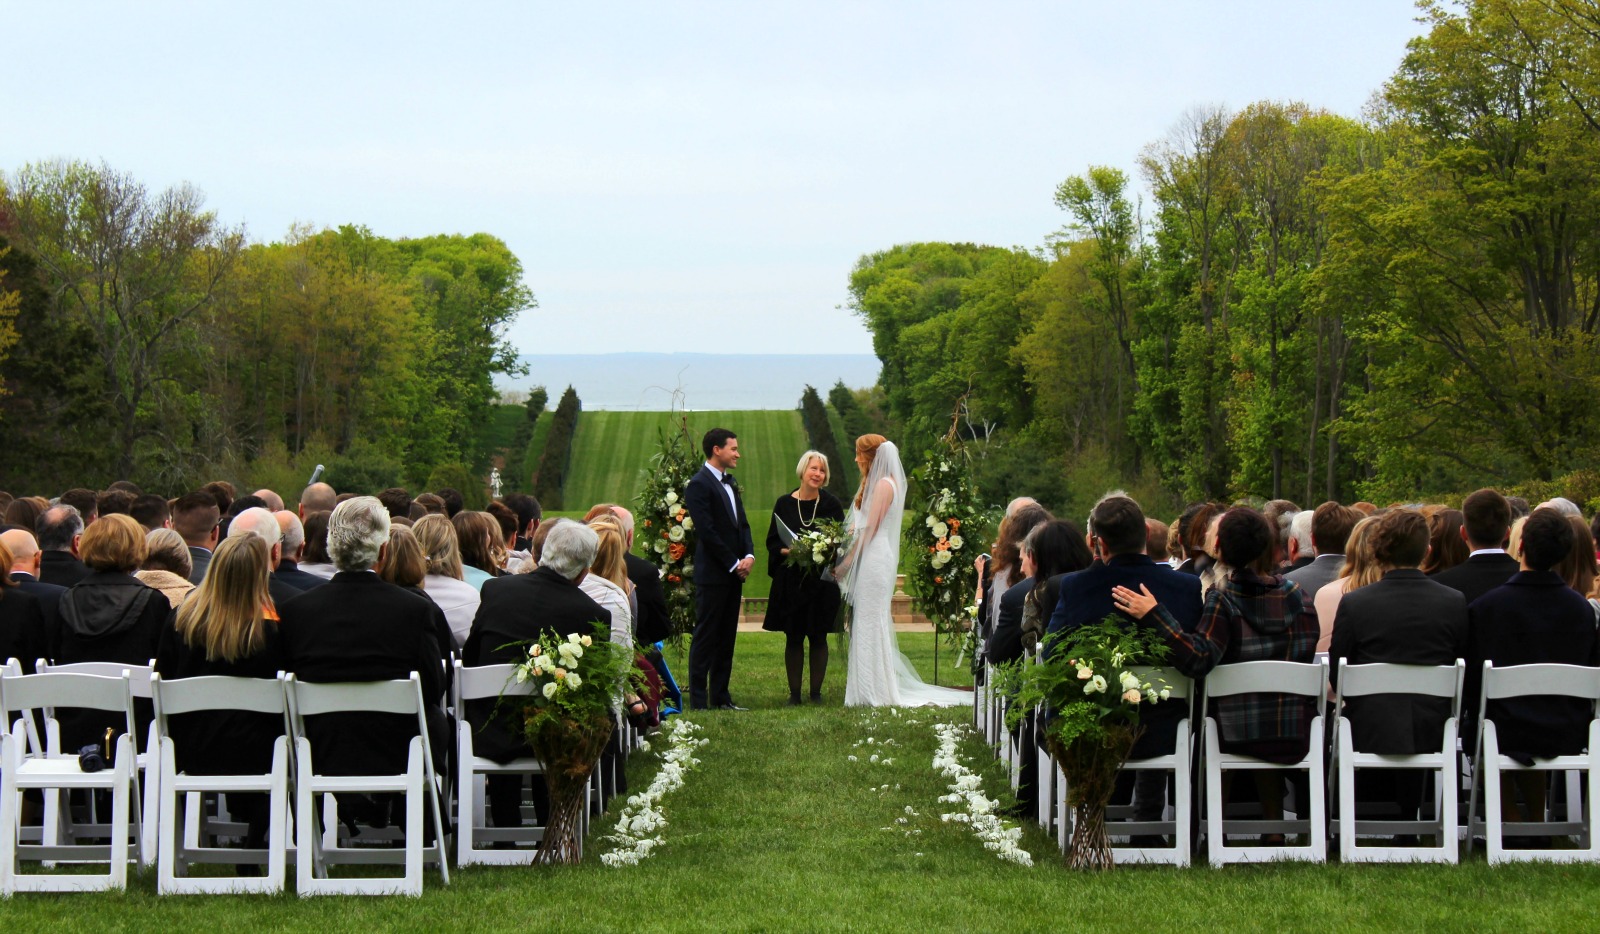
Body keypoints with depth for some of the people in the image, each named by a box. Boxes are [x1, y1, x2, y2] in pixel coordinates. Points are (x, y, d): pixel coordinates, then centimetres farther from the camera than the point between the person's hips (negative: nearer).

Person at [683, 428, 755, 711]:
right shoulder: (699, 485, -11)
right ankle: (698, 701, -2)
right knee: (705, 637, -4)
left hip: (734, 573, 8)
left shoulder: (729, 483, 17)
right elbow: (707, 531, -16)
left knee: (727, 637, 10)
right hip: (712, 573, -8)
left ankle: (720, 697, 15)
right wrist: (734, 564, -14)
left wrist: (749, 555, -1)